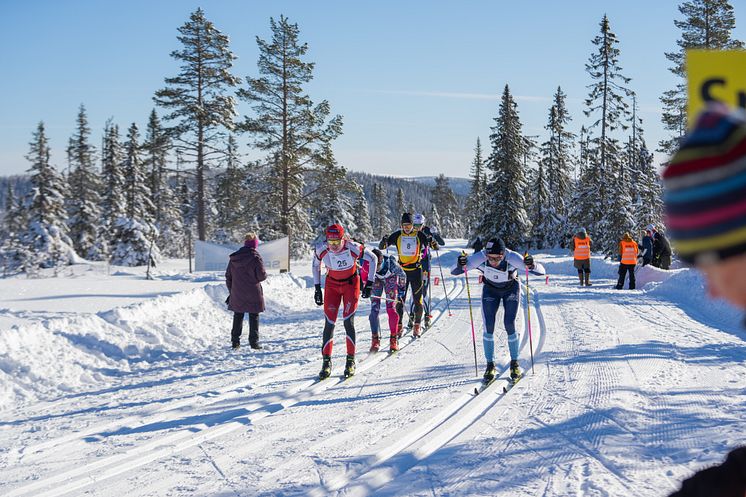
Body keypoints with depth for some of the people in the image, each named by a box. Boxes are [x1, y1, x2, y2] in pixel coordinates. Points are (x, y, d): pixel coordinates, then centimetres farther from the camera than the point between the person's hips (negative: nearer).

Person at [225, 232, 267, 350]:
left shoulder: (233, 258, 3)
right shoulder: (255, 257, -13)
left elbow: (228, 276, 8)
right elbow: (262, 275, -15)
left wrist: (231, 291, 17)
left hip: (237, 295, 4)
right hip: (253, 295, -4)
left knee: (238, 317, 14)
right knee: (254, 318, 6)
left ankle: (235, 341, 15)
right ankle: (254, 342, 5)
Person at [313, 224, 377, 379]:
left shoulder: (353, 248, -29)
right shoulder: (321, 250, -21)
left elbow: (372, 258, -11)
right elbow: (315, 265, 2)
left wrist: (369, 284, -10)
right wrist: (317, 289, 2)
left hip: (351, 283, -2)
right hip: (332, 285, 2)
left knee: (348, 321, -12)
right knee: (329, 323, -6)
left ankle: (351, 361, 2)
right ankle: (326, 361, 5)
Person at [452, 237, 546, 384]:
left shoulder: (512, 258, -36)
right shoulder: (480, 258, -32)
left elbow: (541, 272, -37)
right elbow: (454, 272, -27)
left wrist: (531, 265, -58)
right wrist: (460, 265, -49)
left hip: (511, 290, -1)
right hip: (490, 290, 1)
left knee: (509, 325, -12)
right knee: (488, 327, -9)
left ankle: (514, 363, 6)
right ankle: (490, 365, 5)